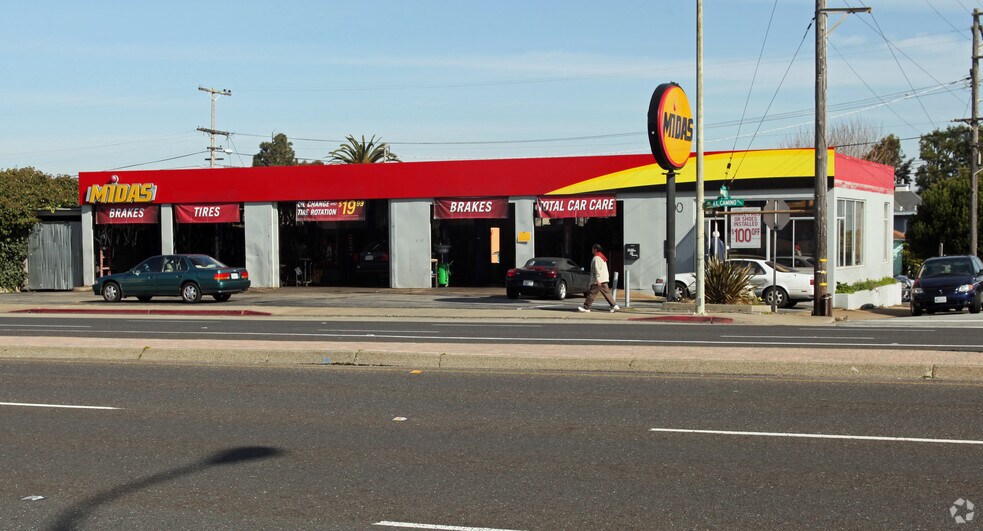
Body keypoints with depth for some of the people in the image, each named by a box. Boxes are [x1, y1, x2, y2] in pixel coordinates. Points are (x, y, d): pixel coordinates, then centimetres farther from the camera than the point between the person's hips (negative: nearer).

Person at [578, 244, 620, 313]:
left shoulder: (596, 258, -13)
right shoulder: (602, 257, 19)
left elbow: (597, 269, -20)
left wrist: (597, 279, -25)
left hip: (598, 280, -10)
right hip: (604, 279, 10)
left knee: (591, 293, -4)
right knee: (606, 293, 9)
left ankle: (586, 307, -1)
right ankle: (614, 306, 3)